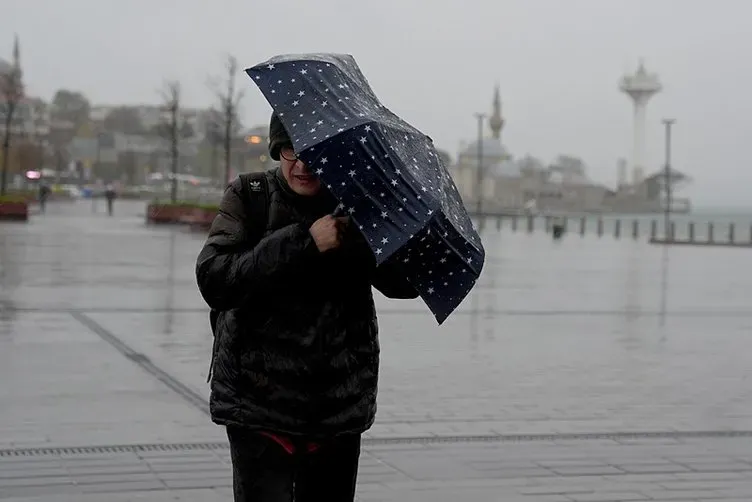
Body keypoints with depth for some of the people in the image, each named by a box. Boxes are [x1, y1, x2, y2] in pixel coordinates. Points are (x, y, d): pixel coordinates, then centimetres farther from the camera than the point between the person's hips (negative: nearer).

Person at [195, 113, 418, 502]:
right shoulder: (248, 196, -5)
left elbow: (407, 283, -6)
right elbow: (214, 281, -18)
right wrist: (304, 242, -25)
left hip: (341, 407, 3)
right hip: (259, 405, -3)